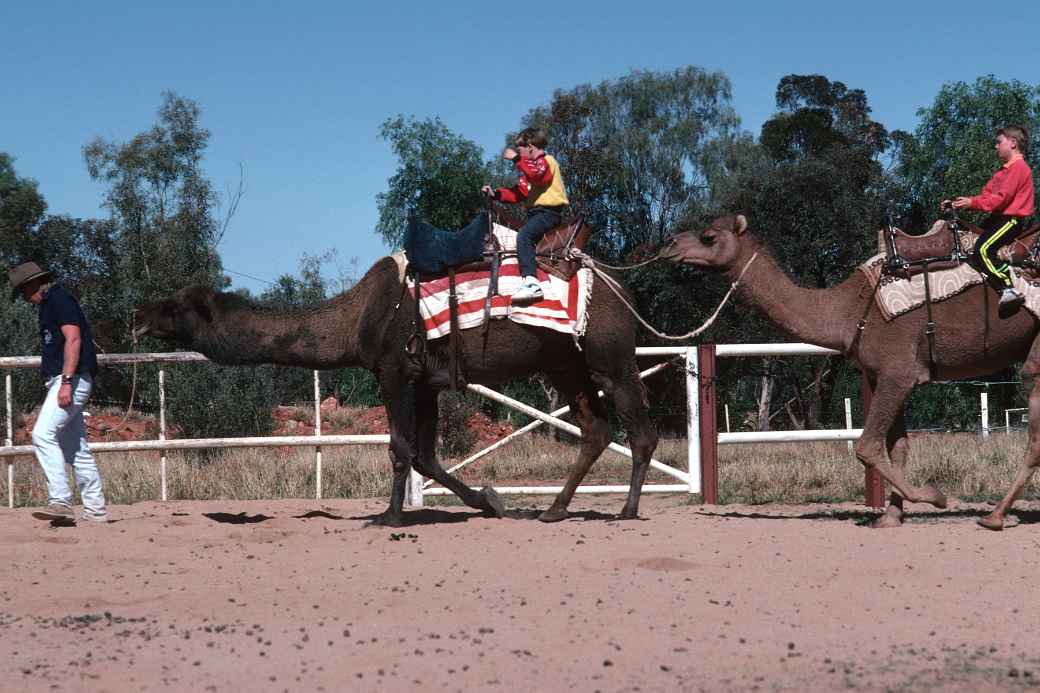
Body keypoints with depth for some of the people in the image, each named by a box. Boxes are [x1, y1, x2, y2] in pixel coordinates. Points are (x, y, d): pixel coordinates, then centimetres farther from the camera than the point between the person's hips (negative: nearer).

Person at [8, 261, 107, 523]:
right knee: (76, 449, 9)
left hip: (73, 380, -11)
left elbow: (73, 339, -18)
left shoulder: (59, 299, -7)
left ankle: (60, 501, -27)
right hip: (61, 382, 11)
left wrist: (66, 381, -25)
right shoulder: (49, 304, 24)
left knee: (43, 435, -21)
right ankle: (95, 510, 11)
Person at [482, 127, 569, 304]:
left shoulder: (546, 161, -3)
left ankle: (531, 282, -46)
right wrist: (496, 194, 11)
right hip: (535, 212, 11)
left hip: (549, 212, -11)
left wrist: (517, 159, -20)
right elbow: (518, 194, 22)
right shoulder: (532, 166, 26)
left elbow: (537, 175, -27)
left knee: (524, 235, -32)